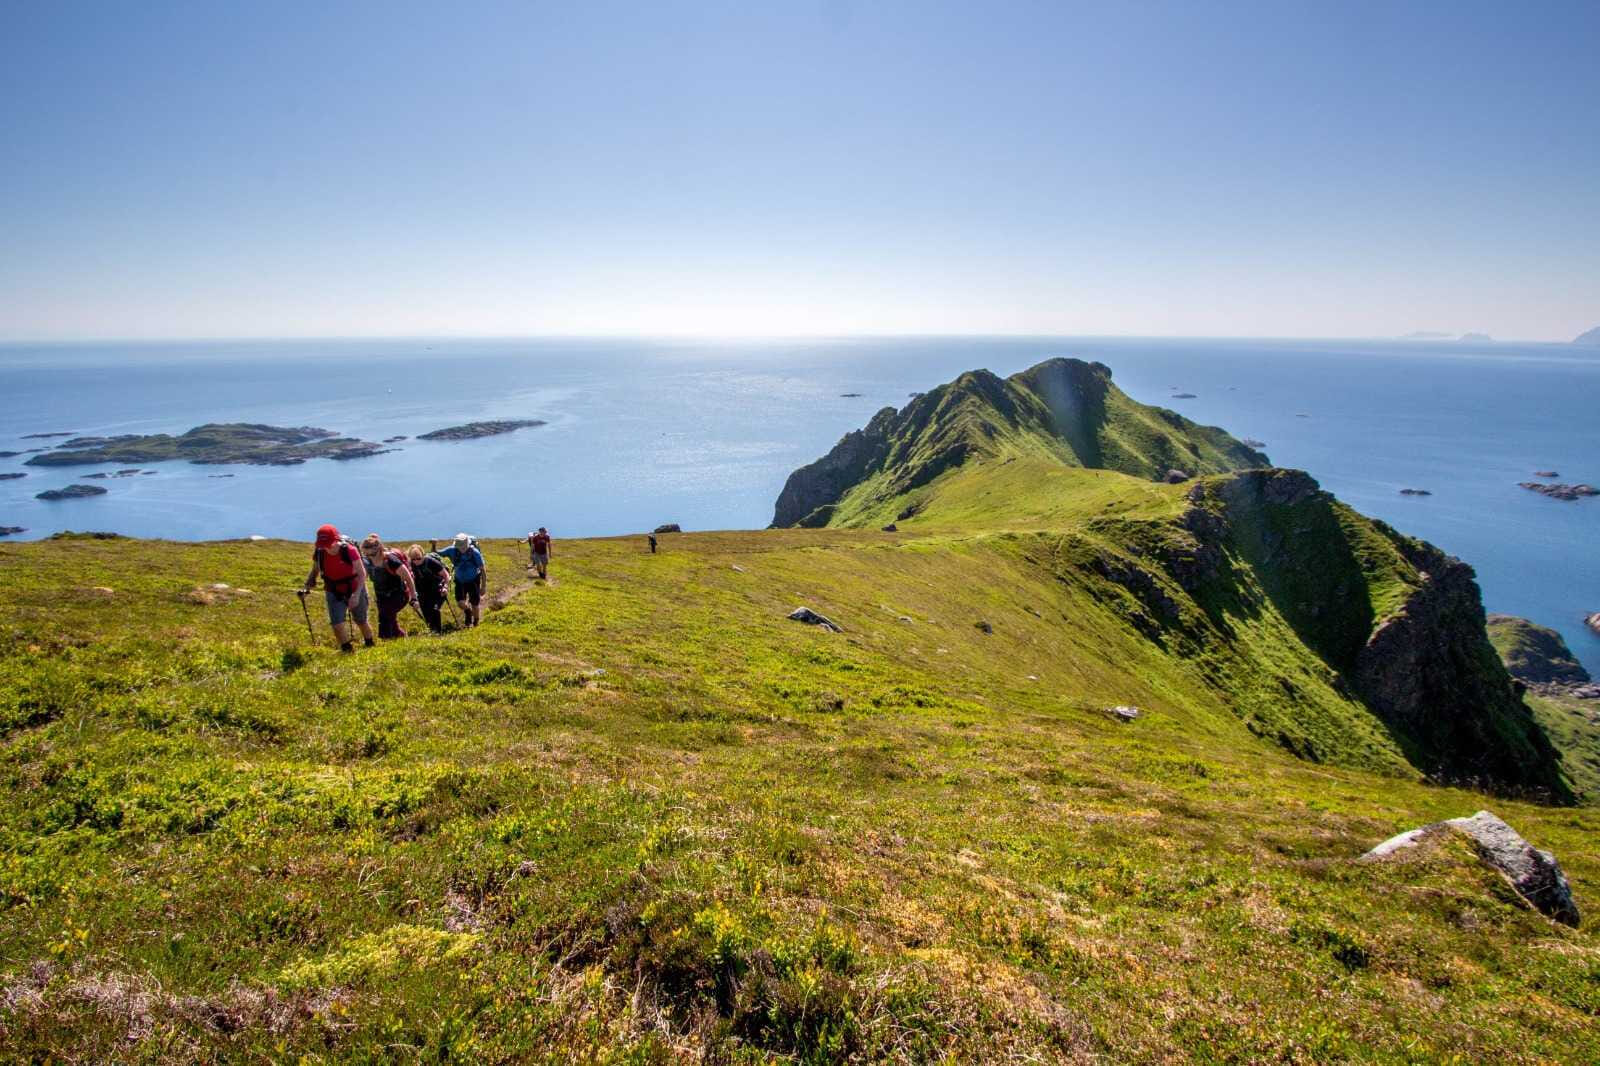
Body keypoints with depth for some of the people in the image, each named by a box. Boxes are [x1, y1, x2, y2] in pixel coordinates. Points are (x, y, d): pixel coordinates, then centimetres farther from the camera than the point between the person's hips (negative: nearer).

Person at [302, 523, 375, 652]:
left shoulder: (349, 550, -25)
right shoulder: (319, 553, -14)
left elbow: (362, 573, -21)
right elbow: (315, 570, 6)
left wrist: (356, 594, -29)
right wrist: (310, 581, -14)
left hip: (354, 590, -3)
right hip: (333, 592, 3)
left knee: (361, 621, 13)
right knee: (337, 623, -12)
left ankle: (370, 645, 37)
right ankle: (347, 649, 6)